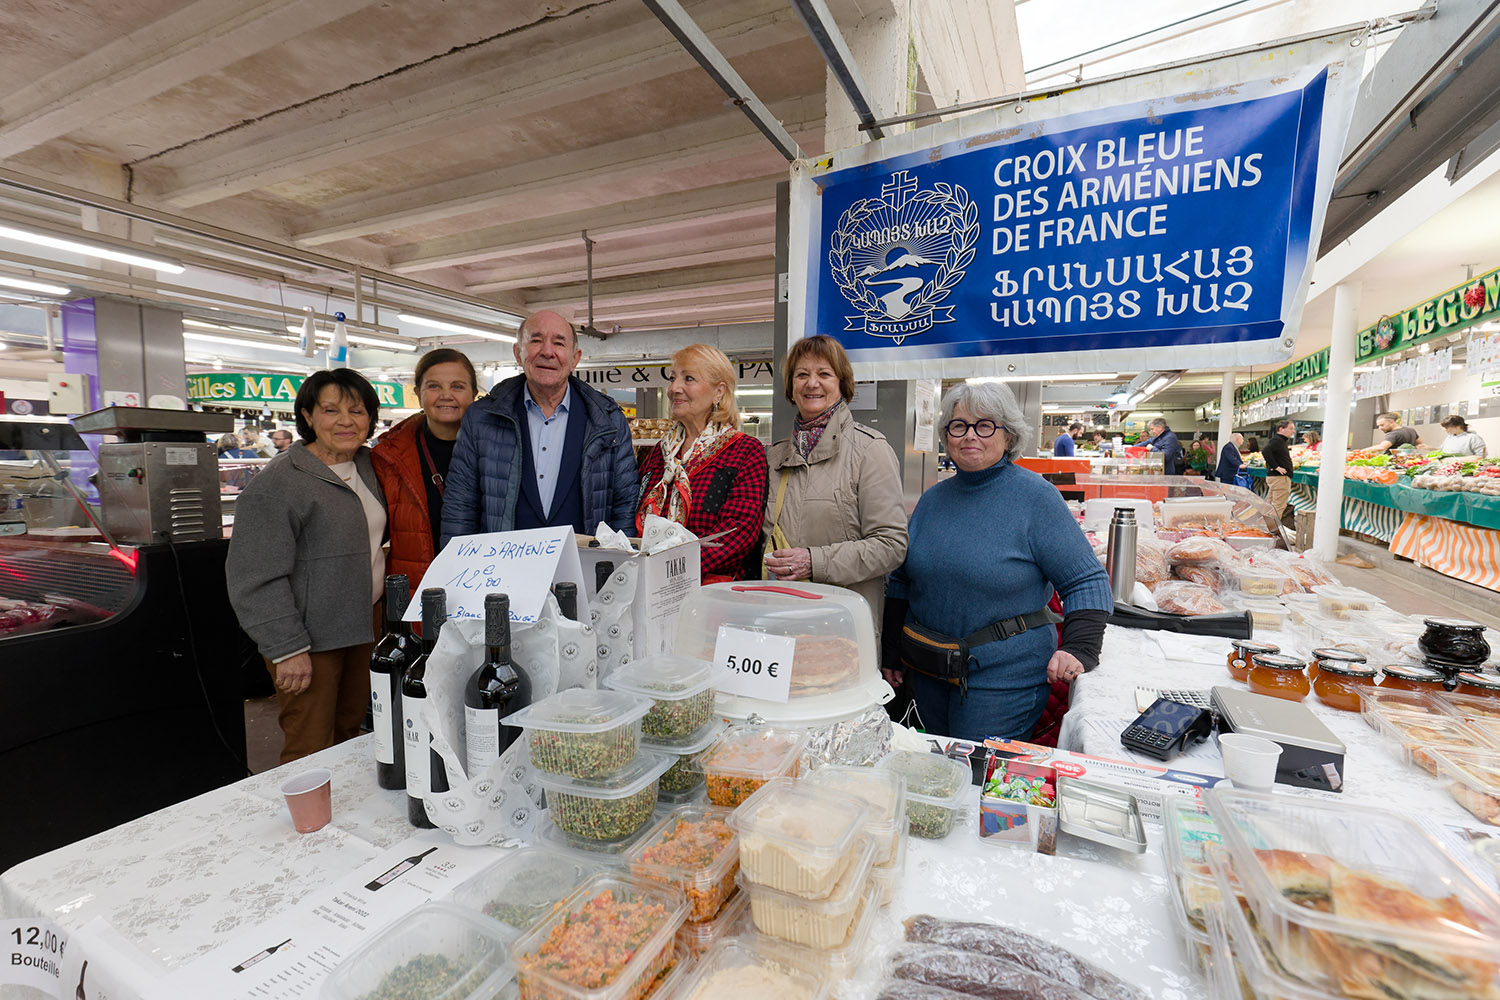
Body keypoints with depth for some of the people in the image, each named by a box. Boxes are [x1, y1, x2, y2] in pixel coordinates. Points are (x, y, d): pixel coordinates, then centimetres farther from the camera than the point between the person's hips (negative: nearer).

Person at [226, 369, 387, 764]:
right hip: (312, 638, -7)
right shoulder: (277, 482, -14)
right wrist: (287, 648, -18)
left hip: (364, 624, 7)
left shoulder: (367, 466, 8)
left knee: (350, 732, 18)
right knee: (311, 751, 2)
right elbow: (258, 578, -16)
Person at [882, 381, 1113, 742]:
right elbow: (901, 581, 12)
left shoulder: (1036, 496, -9)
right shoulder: (933, 498, 5)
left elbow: (1087, 583, -8)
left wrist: (1079, 651, -20)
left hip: (1005, 676, -5)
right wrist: (890, 653, 11)